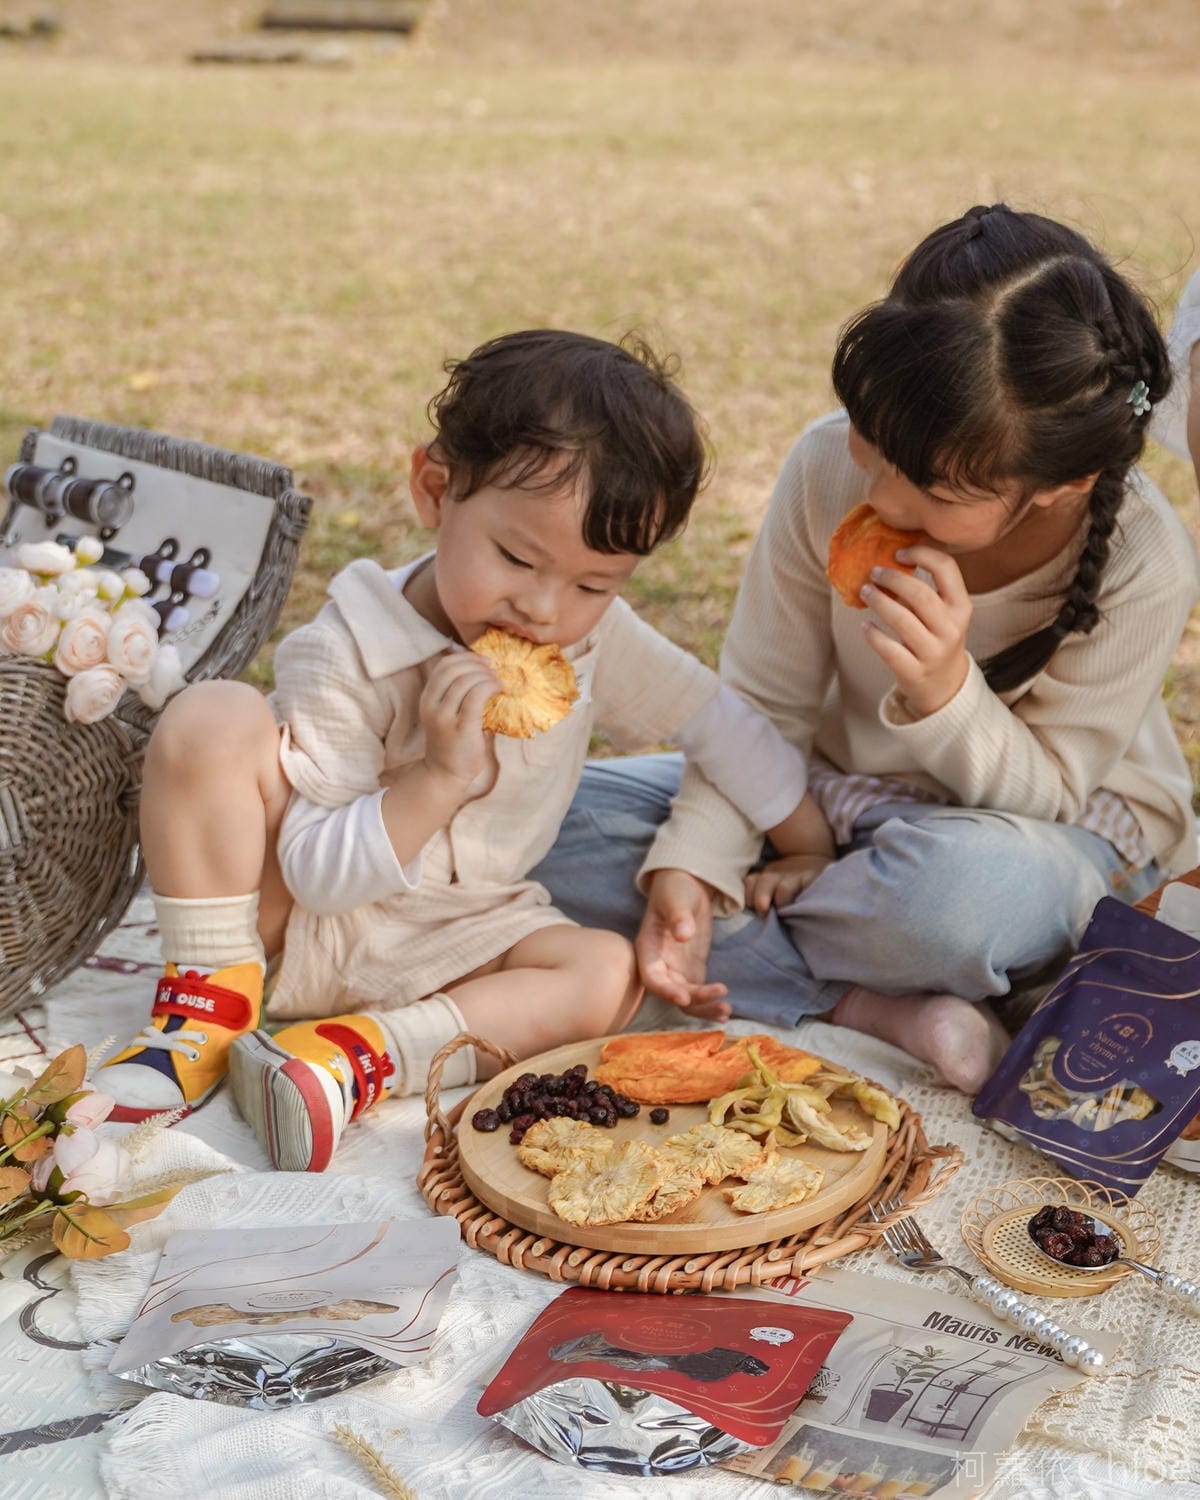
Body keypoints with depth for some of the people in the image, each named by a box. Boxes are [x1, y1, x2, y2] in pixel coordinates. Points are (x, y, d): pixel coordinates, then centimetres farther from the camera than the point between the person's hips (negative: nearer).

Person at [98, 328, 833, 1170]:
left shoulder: (598, 639, -11)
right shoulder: (345, 657, -22)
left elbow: (722, 723, 3)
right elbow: (317, 871, -24)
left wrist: (816, 852, 6)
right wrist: (442, 778, -36)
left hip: (460, 938, 4)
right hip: (296, 918, -3)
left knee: (610, 976, -25)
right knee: (214, 721, -28)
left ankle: (358, 1054, -29)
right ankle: (209, 1003, -18)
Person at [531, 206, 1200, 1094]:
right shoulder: (830, 468, -19)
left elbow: (1048, 795, -19)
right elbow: (764, 704, -10)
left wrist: (945, 693, -39)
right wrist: (693, 863, -25)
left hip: (1060, 829, -3)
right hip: (838, 793, 4)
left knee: (960, 882, -44)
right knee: (554, 819, -17)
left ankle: (750, 945, -10)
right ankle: (875, 1006, -23)